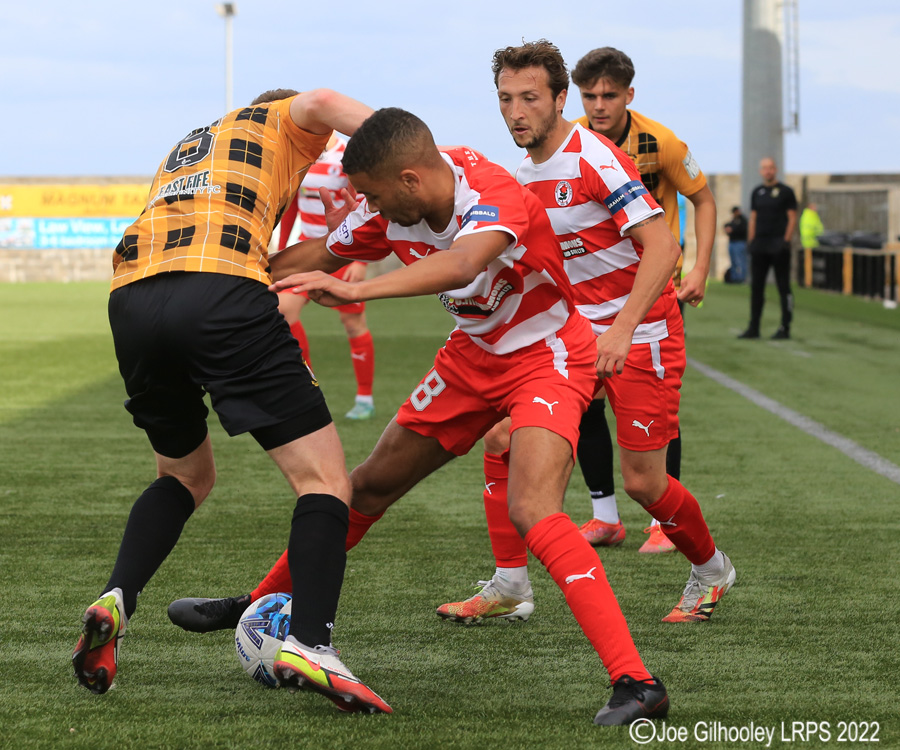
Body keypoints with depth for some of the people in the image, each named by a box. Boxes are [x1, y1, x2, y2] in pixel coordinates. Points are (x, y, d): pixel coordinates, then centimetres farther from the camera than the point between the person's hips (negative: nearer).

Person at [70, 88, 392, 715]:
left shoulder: (187, 149, 41)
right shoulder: (279, 122, 23)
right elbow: (321, 104, -1)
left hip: (130, 298, 6)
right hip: (220, 292, -6)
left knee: (186, 475, 29)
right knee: (326, 480, -2)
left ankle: (116, 600, 8)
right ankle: (310, 644, -20)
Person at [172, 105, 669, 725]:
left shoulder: (493, 194, -32)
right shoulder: (392, 211, -10)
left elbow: (461, 265, -53)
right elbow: (318, 255, 8)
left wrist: (354, 290, -59)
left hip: (547, 355, -7)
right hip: (474, 355, 7)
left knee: (532, 512, -28)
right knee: (372, 484, 14)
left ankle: (636, 684, -30)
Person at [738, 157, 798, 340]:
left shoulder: (785, 192, -1)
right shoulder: (757, 192, 14)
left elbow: (792, 219, -3)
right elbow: (753, 218, 16)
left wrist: (786, 241, -12)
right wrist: (750, 242, 8)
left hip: (778, 245, -5)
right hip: (760, 245, 5)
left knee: (783, 287, -2)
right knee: (756, 286, 4)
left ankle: (785, 328, 1)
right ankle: (753, 328, 7)